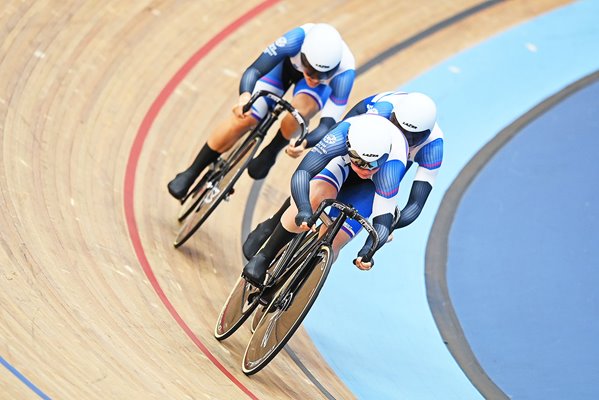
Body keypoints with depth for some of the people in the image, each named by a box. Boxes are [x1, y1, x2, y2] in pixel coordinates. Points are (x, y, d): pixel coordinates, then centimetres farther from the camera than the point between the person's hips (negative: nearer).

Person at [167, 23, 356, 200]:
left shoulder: (345, 71, -39)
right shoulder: (299, 38, -41)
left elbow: (328, 123, -37)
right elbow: (254, 70, -41)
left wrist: (304, 143, -57)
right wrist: (245, 96, -62)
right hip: (285, 64, 0)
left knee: (300, 111, -34)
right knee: (243, 119, -12)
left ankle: (271, 152, -4)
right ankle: (191, 174, 7)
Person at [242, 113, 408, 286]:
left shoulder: (392, 165, -42)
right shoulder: (342, 136, -41)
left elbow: (383, 219, -39)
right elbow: (302, 173, -47)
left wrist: (368, 250, -58)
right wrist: (304, 210, -65)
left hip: (370, 185, 0)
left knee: (329, 247, -18)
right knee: (314, 196, -35)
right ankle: (263, 258, -17)